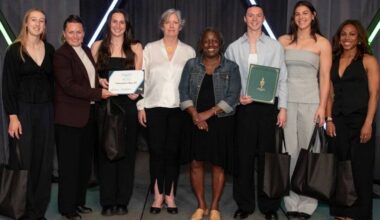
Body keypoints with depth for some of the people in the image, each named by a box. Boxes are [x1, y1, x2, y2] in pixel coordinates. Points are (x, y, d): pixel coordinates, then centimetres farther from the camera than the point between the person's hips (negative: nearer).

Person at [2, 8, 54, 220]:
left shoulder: (49, 50, 8)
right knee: (23, 161, 0)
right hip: (23, 110, -4)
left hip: (46, 110, 4)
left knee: (44, 161, 6)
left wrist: (53, 110, 3)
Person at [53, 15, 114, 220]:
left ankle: (79, 201, 28)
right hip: (70, 116, -8)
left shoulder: (87, 51, 13)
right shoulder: (61, 55, -12)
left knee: (85, 162, 15)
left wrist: (105, 85, 4)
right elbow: (69, 86, -20)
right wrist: (98, 93, -18)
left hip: (89, 113, 8)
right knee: (69, 164, 2)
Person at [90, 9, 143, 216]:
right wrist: (99, 81, -11)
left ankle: (122, 200, 13)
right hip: (104, 103, 0)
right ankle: (107, 200, 10)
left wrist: (135, 91, -14)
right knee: (106, 150, 1)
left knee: (126, 150, 3)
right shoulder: (98, 46, 9)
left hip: (127, 103, 0)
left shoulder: (135, 47, 8)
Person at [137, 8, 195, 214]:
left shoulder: (189, 51, 7)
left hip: (179, 108, 1)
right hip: (155, 107, 0)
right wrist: (140, 106, -2)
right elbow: (142, 77, 4)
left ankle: (170, 195, 14)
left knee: (173, 151, 4)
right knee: (156, 151, 1)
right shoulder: (150, 48, 5)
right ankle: (158, 195, 12)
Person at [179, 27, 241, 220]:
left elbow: (233, 96, -7)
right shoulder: (191, 65, 6)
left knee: (218, 165, 4)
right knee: (196, 163, 3)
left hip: (221, 122, -1)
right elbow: (184, 91, 1)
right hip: (196, 121, 2)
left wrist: (209, 113, -14)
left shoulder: (231, 67, 1)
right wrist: (194, 115, -13)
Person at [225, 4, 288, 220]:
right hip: (243, 106, 1)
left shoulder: (275, 46, 4)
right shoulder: (234, 48, 7)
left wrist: (283, 108, -3)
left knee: (267, 155, 4)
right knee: (243, 156, 4)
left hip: (268, 106, -1)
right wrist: (236, 97, -9)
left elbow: (282, 79, 2)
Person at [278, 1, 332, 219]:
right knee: (289, 151, 2)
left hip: (310, 101, -1)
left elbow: (325, 77, 0)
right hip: (286, 101, 2)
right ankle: (291, 201, 10)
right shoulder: (283, 41, 10)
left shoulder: (322, 43, 5)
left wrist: (322, 106, -8)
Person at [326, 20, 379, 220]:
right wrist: (329, 119, 1)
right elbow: (330, 94, 11)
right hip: (338, 121, 4)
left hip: (360, 120, -4)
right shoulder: (333, 62, 11)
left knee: (360, 169, 2)